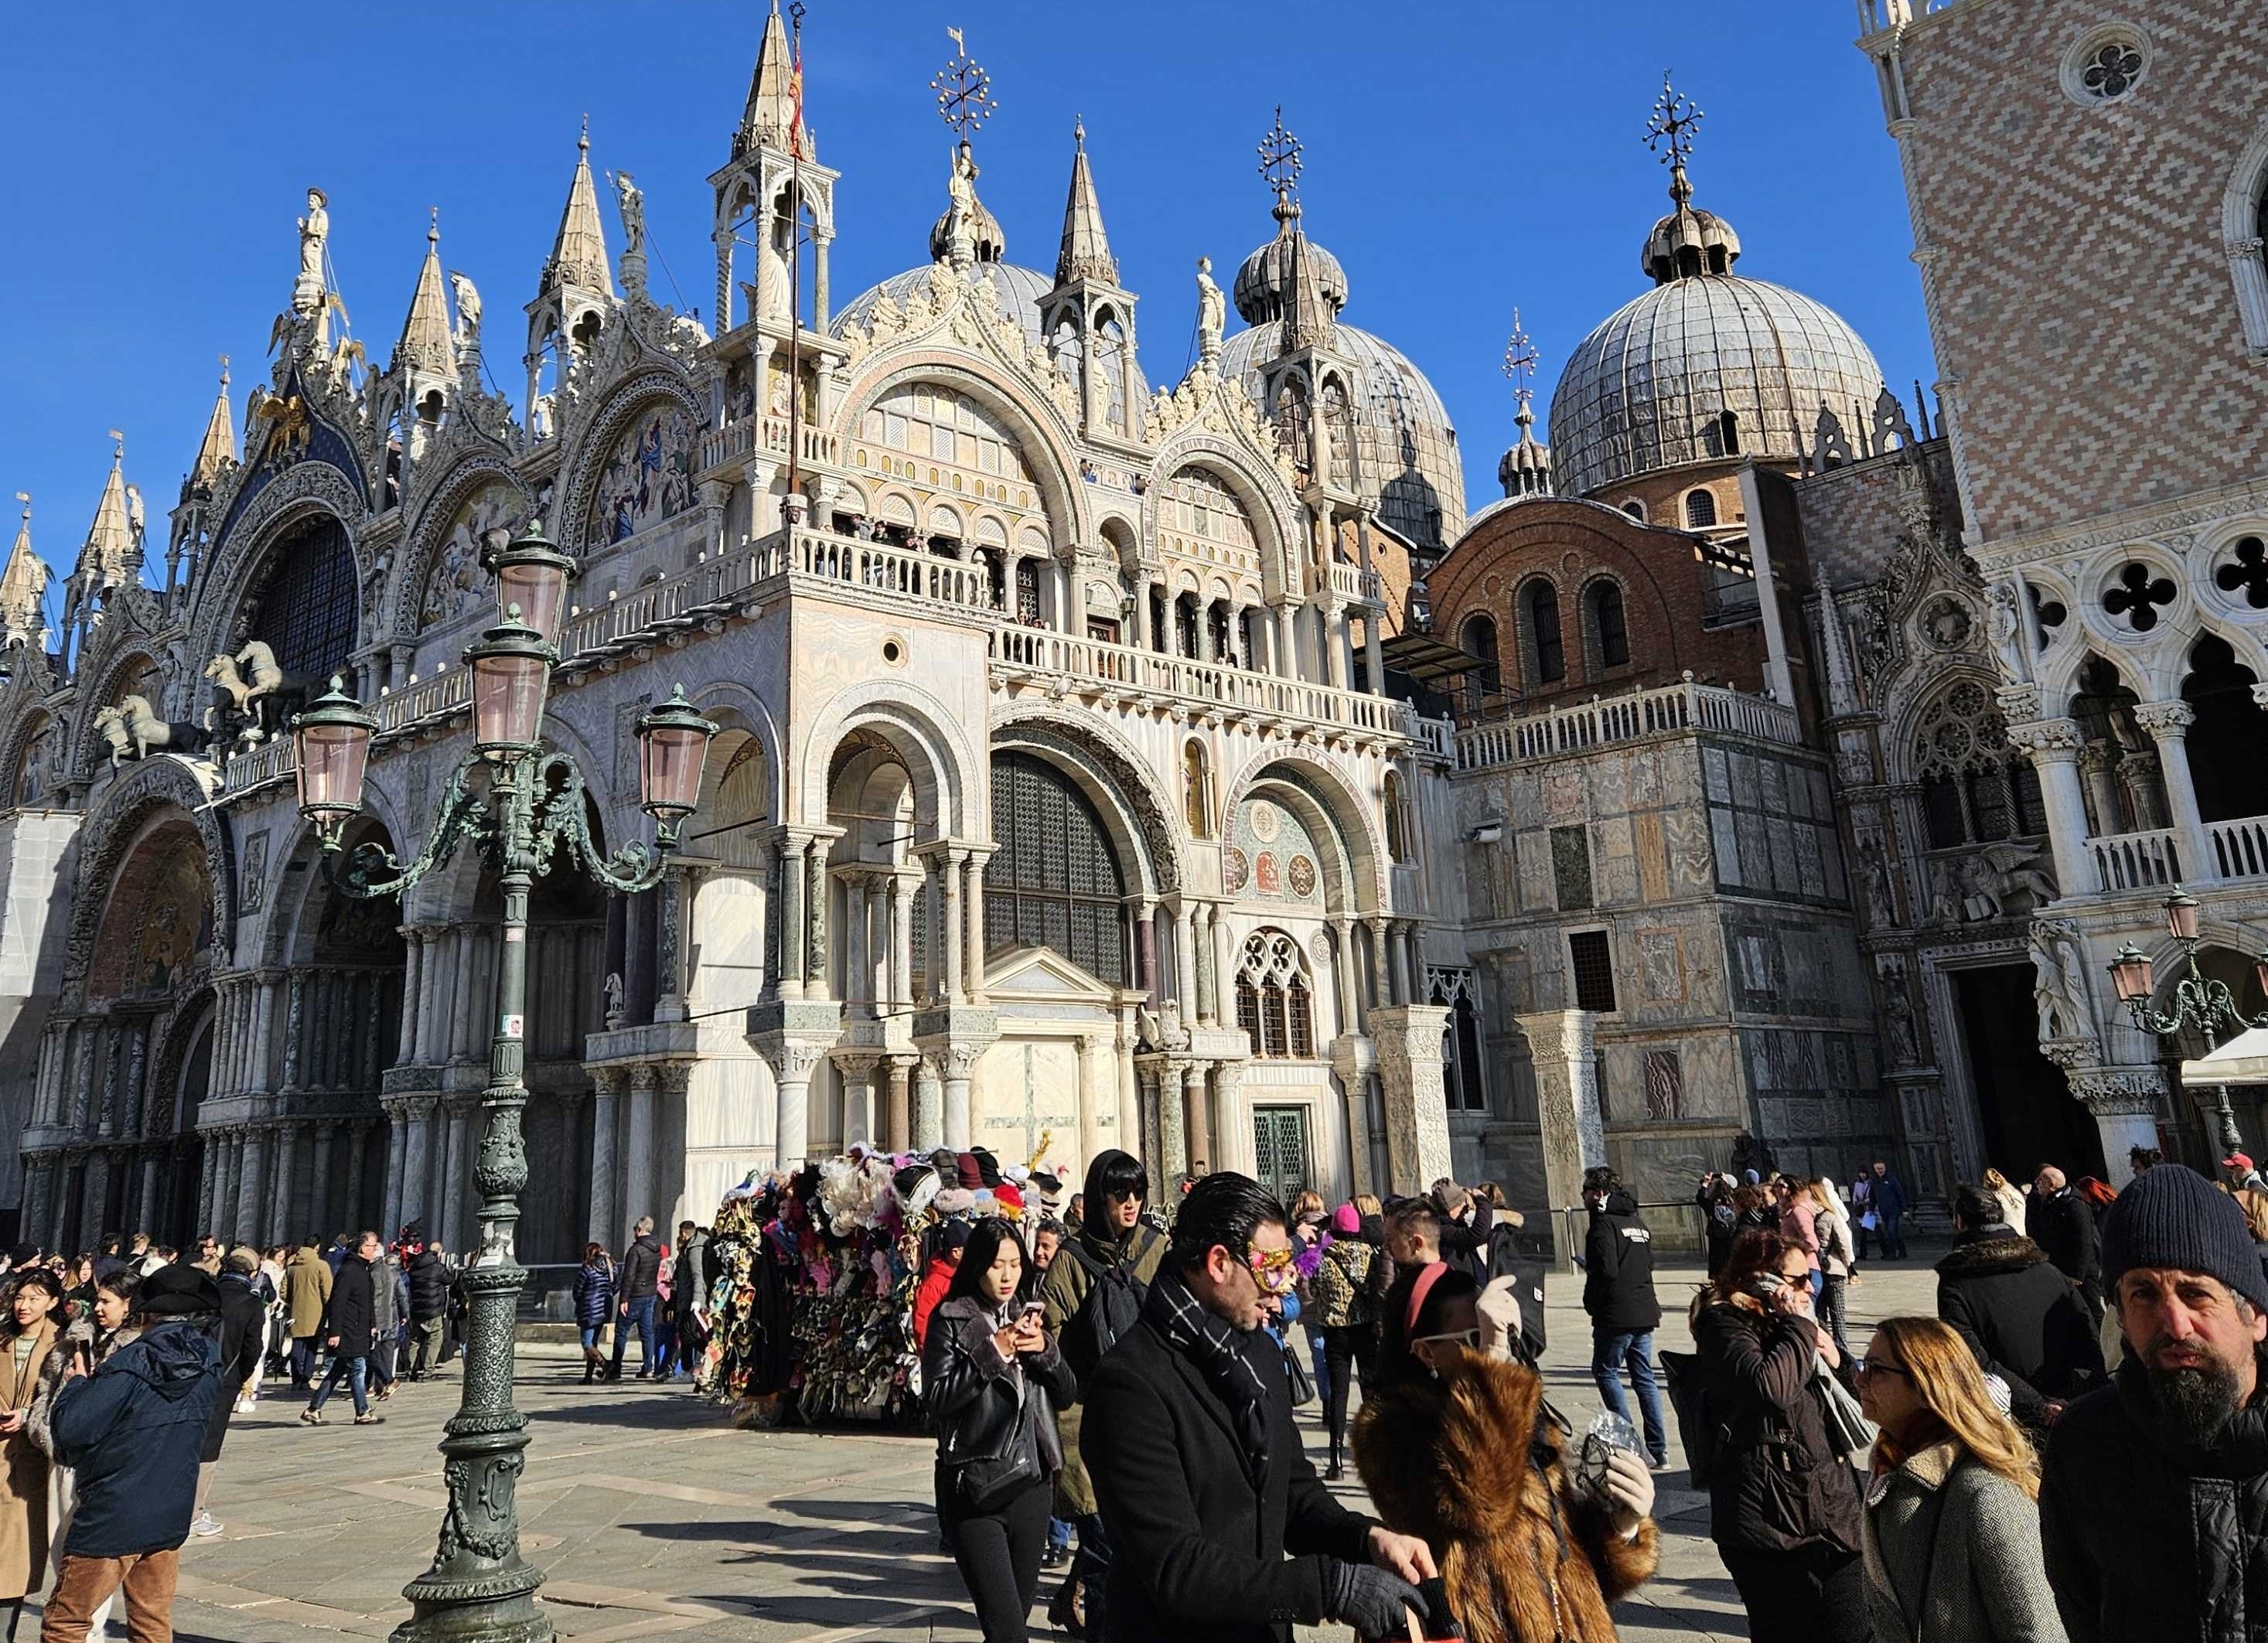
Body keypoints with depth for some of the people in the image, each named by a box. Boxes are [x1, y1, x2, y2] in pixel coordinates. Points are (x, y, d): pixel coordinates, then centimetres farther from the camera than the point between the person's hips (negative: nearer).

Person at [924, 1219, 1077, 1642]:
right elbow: (940, 1397, -15)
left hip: (1032, 1484, 5)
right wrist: (994, 1352, -20)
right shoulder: (950, 1320, -4)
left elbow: (1067, 1393, 9)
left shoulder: (1028, 1317, 12)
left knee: (1021, 1607, 12)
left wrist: (1045, 1350, -9)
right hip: (974, 1489, -5)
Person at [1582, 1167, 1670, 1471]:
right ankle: (1658, 1448, 13)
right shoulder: (1637, 1220, 13)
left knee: (1605, 1371, 4)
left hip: (1616, 1314, -8)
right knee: (1644, 1377, 13)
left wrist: (1592, 1302, -6)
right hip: (1644, 1311, 8)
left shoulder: (1604, 1222, -14)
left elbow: (1606, 1270, -21)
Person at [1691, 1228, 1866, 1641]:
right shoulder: (1725, 1325, -8)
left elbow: (1853, 1404, 26)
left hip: (1835, 1516, 8)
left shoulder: (1788, 1325, 17)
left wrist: (1835, 1360, 5)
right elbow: (1769, 1387, -28)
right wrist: (1798, 1326, -14)